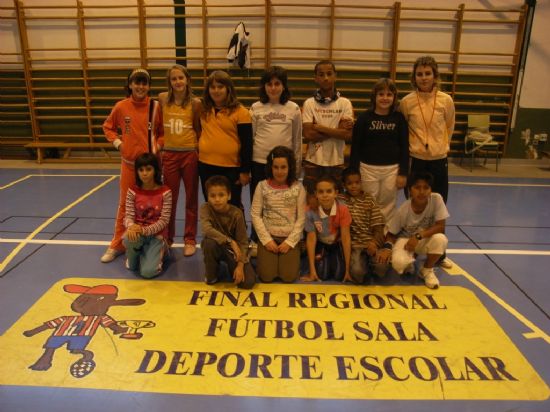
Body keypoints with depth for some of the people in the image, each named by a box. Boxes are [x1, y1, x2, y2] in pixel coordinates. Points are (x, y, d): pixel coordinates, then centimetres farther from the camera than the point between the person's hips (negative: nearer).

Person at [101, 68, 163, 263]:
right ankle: (117, 244, 21)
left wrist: (158, 146, -7)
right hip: (129, 162, 1)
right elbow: (108, 127, 12)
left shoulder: (156, 106, -5)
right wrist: (117, 142, -2)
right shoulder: (121, 107, -3)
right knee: (125, 204, 9)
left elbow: (163, 132, 8)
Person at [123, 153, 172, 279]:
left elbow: (164, 221, -12)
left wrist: (144, 230, -27)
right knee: (129, 238, -37)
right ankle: (133, 257, 2)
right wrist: (131, 226, -32)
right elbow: (128, 216, -7)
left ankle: (157, 253, 15)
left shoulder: (165, 192, -10)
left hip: (157, 235, -1)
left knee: (148, 272, -21)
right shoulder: (133, 191, -4)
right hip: (137, 232, 2)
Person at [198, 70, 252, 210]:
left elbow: (246, 143, -9)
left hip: (231, 168, -4)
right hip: (206, 166, 5)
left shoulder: (240, 111, -9)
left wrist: (245, 170, -11)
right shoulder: (203, 110, 4)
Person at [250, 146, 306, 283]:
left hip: (290, 238, 0)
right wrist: (267, 239, -10)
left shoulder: (298, 187, -6)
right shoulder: (262, 186, -5)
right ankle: (267, 257, 22)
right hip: (268, 237, 0)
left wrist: (289, 241, -11)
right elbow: (255, 215, -4)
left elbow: (301, 218, -5)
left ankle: (286, 257, 21)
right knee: (267, 276, -11)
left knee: (288, 276, -11)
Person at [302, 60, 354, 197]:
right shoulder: (309, 103, -3)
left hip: (336, 162, 1)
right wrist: (337, 130, -13)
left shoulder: (345, 103, -2)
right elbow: (308, 135, -12)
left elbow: (348, 135, -12)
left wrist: (319, 127, -13)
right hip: (313, 161, 0)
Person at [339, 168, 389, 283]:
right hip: (353, 244, -1)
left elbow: (378, 225, 1)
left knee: (382, 266, -29)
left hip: (371, 242, 1)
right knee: (356, 272, -29)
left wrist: (374, 242, -16)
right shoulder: (340, 200, 6)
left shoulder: (369, 199, 8)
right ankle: (364, 263, 7)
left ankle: (369, 263, 8)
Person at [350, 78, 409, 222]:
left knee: (387, 206, 9)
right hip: (368, 168, -1)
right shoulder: (364, 117, -3)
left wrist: (403, 173, -1)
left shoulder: (399, 118, 1)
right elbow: (355, 146, -1)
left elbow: (404, 147, 4)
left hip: (392, 169, 1)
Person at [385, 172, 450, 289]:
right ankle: (409, 264, 9)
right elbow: (391, 233, -11)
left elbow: (440, 226, -21)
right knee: (399, 262, -33)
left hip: (425, 240, 2)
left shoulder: (436, 199, -22)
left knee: (440, 239, -33)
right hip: (405, 239, -2)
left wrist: (418, 236, -32)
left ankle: (427, 271, -3)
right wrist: (388, 247, -32)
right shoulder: (403, 210, -22)